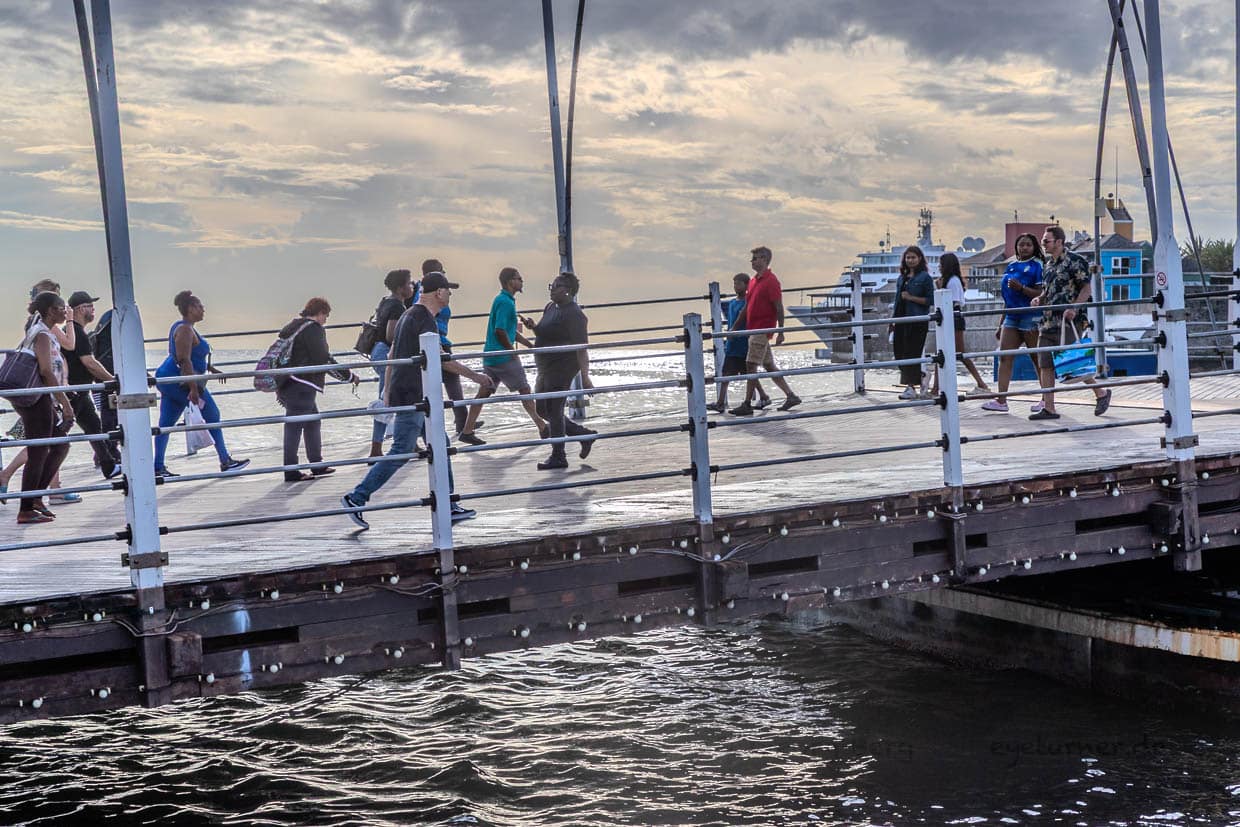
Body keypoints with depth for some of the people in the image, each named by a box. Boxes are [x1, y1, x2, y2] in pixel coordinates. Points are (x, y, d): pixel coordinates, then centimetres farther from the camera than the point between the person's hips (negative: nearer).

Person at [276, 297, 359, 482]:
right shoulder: (314, 329, -10)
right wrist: (350, 376, -4)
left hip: (286, 384, 10)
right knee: (294, 425, -7)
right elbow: (324, 360, -13)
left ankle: (317, 465, 23)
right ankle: (291, 471, -5)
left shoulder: (291, 327, 19)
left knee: (312, 422, 18)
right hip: (301, 385, -10)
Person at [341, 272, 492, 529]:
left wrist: (388, 388, 26)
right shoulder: (424, 318, -15)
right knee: (401, 452, -7)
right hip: (412, 395, -11)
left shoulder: (409, 315, 16)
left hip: (418, 397, 11)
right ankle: (356, 498, -3)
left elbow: (393, 354, 21)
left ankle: (448, 507, 14)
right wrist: (475, 376, -13)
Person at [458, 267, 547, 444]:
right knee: (524, 389, 2)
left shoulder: (502, 299, 17)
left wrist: (530, 345, 21)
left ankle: (467, 431, 8)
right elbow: (500, 331, -23)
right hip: (503, 357, -10)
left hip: (490, 356, 10)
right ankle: (542, 427, 10)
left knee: (484, 392, 9)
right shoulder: (505, 302, -16)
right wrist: (513, 351, -13)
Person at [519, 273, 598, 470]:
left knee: (553, 410, -5)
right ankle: (584, 435, 22)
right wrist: (533, 326, 4)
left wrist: (585, 377, -25)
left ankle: (558, 457, 6)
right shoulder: (550, 307, 12)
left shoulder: (573, 314, -16)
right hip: (547, 367, 10)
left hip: (563, 366, -10)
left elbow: (581, 348, -20)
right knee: (542, 409, 14)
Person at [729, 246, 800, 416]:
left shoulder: (771, 281, -11)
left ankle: (747, 405, -6)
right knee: (769, 366, 11)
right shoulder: (754, 281, 15)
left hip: (761, 331, -9)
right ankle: (791, 396, 17)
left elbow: (779, 308, -14)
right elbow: (746, 308, 19)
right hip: (753, 330, 9)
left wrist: (781, 332, -16)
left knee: (751, 366, -9)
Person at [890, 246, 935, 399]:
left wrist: (911, 297, -15)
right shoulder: (901, 278, 16)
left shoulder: (925, 277, -3)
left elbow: (930, 300, -8)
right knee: (899, 352, 4)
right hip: (901, 320, 7)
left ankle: (911, 387, 4)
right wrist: (892, 320, 17)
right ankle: (920, 376, 23)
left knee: (912, 352, -4)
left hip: (917, 320, -7)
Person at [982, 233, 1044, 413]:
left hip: (1031, 316, -7)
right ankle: (1001, 400, -5)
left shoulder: (1037, 265, -4)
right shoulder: (1011, 267, 16)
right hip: (1012, 317, 7)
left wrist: (1021, 288, -23)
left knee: (1037, 359, 0)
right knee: (1004, 357, -2)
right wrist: (1000, 325, 19)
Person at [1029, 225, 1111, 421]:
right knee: (1045, 365, 2)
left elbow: (1086, 288, -10)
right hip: (1048, 322, 8)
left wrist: (1074, 308, -22)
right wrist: (1039, 300, 6)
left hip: (1068, 322, -8)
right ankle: (1048, 408, 4)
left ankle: (1101, 393, 14)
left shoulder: (1074, 261, -7)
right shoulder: (1048, 265, 17)